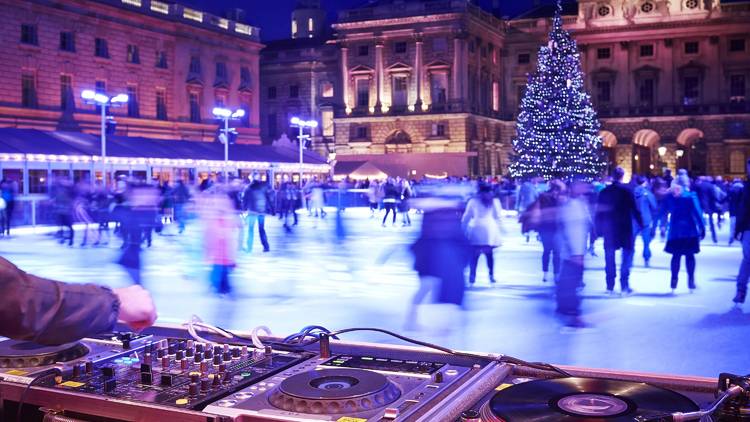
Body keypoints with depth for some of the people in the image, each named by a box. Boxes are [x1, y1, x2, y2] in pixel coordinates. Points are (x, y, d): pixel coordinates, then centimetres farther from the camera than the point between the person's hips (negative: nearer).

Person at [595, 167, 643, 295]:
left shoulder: (604, 191, 2)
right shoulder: (627, 191, -8)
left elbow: (599, 211, 4)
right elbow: (635, 210, -10)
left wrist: (599, 229, 10)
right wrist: (641, 224, -1)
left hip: (609, 228, 3)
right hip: (625, 229, -3)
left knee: (609, 258, 9)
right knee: (627, 255, 6)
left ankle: (610, 286, 10)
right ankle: (624, 286, 0)